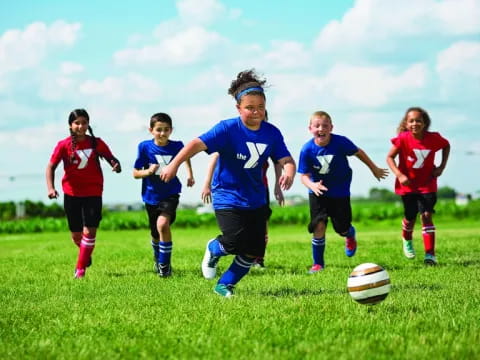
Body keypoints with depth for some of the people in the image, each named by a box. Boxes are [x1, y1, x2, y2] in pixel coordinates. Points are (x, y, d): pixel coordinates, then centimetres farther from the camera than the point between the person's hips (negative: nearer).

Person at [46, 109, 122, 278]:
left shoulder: (96, 143, -3)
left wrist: (116, 164, -21)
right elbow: (51, 167, -5)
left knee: (90, 230, -12)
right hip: (71, 194, 1)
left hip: (93, 193, -1)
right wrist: (50, 188, -19)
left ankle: (81, 268, -2)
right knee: (76, 234, 10)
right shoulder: (64, 145, -6)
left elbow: (110, 158, 4)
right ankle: (86, 255, 41)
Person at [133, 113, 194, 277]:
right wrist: (148, 171, -26)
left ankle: (164, 264, -10)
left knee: (163, 224, -26)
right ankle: (157, 259, 46)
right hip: (151, 196, 1)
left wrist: (189, 174, 10)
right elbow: (135, 173, -7)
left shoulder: (176, 146, -9)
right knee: (156, 235, 14)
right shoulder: (145, 147, -12)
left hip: (170, 194, -1)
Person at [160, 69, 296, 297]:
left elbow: (286, 160, -4)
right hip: (227, 197, -5)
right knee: (236, 241, -21)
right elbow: (198, 144, -24)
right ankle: (213, 249, 16)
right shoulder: (227, 129, -17)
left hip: (255, 199, 5)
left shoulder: (271, 133, -3)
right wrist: (174, 164, -37)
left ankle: (225, 285, 24)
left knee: (254, 251, 2)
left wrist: (289, 173, -28)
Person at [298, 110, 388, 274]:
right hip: (318, 192, 0)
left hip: (340, 192, 0)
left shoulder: (341, 142, -21)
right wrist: (312, 185, -37)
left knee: (342, 228, 6)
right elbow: (304, 175, -14)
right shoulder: (307, 149, -20)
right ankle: (318, 263, 3)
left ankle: (350, 235, 47)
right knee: (319, 226, -14)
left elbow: (358, 152, -2)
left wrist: (374, 168, 10)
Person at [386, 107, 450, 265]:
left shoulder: (434, 138, -13)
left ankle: (430, 254, -12)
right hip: (408, 184, 0)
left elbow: (447, 146, 9)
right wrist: (399, 175, -26)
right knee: (410, 218, 10)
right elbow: (390, 157, -12)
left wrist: (442, 166, -1)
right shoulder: (403, 139, -18)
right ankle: (407, 240, 45)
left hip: (427, 184, 0)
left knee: (426, 215, -13)